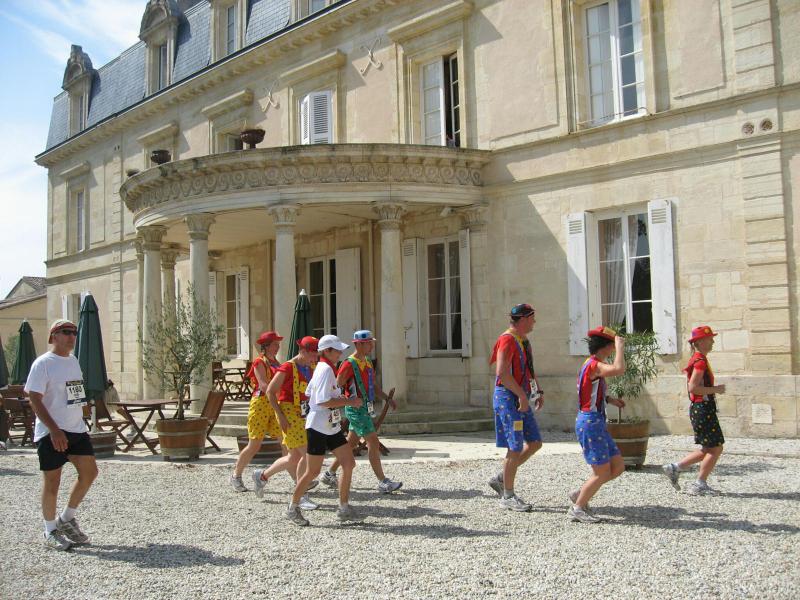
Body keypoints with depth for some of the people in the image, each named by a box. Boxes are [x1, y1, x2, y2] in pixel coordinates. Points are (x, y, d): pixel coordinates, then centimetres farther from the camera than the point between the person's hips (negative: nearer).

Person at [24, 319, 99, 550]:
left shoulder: (73, 360, 12)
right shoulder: (43, 363, -11)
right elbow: (34, 399, -16)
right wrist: (54, 430, -22)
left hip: (77, 429, 7)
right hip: (51, 433, -7)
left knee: (89, 472, 4)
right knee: (52, 481, 1)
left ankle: (66, 518, 22)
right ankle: (50, 531, 16)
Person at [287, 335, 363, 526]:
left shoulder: (323, 368, 12)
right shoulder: (325, 370, -18)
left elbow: (309, 393, 18)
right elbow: (323, 401, -26)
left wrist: (339, 399, 13)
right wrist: (349, 402, -19)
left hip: (332, 427, 10)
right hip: (318, 428, -10)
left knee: (349, 464, 5)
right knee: (313, 472, 1)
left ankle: (344, 508, 13)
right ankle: (293, 509, 18)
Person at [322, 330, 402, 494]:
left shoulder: (368, 362, 13)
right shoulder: (349, 364, -16)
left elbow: (372, 386, 21)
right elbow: (336, 387, -15)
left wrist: (387, 398, 11)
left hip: (365, 408, 9)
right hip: (356, 409, -9)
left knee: (351, 443, 15)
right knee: (373, 443, -9)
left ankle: (330, 474, 27)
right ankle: (383, 482, -5)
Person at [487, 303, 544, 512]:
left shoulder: (523, 340, 16)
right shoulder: (507, 340, -15)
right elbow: (501, 372, -25)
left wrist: (538, 391, 15)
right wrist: (522, 395, -23)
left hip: (521, 399, 10)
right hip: (508, 398, -10)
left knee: (535, 443, 10)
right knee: (515, 448, -5)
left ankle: (501, 479, 19)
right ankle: (508, 496, 7)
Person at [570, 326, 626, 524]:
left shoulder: (594, 364, 15)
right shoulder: (594, 365, -17)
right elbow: (619, 369, -36)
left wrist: (610, 400, 14)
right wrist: (620, 346, -21)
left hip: (596, 422, 10)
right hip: (590, 422, -10)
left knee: (618, 466, 11)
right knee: (602, 472, -3)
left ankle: (579, 495, 20)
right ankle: (578, 508, 11)